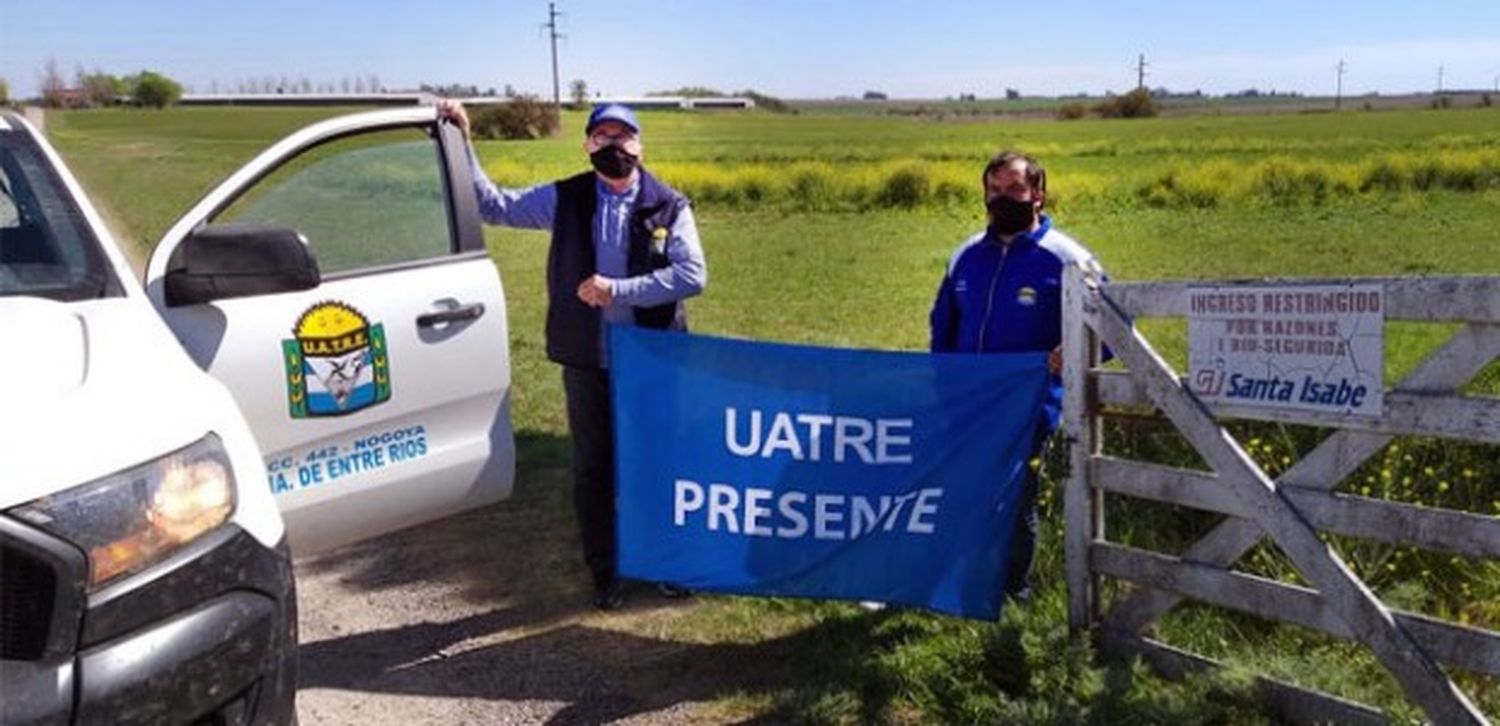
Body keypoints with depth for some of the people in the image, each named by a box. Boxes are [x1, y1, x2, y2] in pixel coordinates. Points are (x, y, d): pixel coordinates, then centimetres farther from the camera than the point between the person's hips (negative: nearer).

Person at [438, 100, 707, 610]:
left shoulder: (668, 206, -3)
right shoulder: (565, 200, 1)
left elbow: (693, 275, -13)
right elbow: (493, 205, 5)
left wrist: (618, 290, -19)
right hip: (587, 361, 1)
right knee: (593, 469, 11)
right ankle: (604, 573, 28)